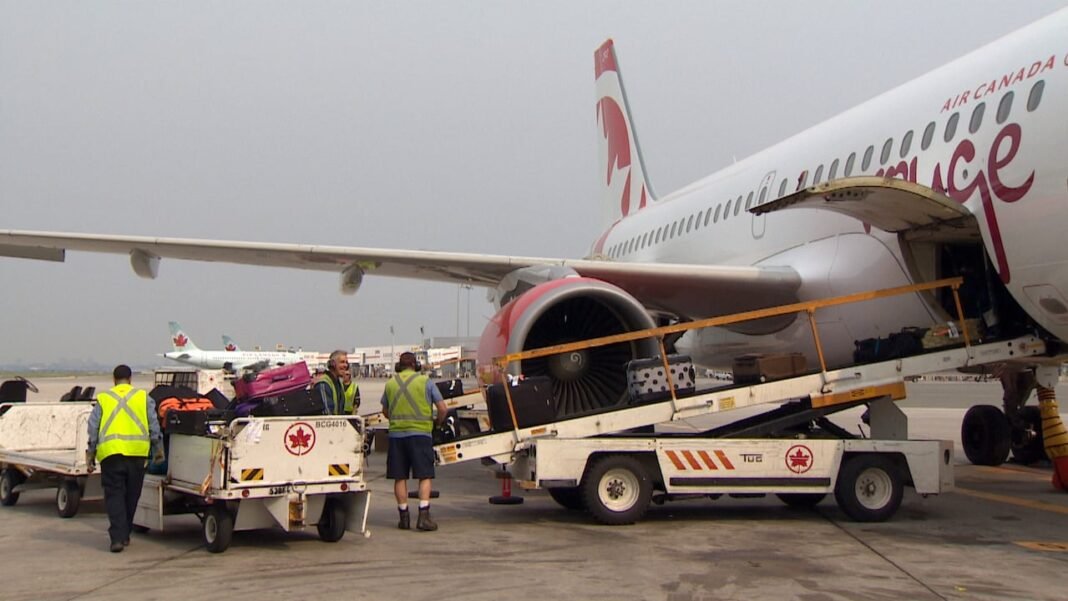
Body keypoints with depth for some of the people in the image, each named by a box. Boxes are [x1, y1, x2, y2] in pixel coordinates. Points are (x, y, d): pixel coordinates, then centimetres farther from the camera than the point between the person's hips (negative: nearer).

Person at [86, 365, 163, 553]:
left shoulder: (102, 398, 10)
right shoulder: (143, 397, 10)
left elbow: (93, 428, 8)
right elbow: (154, 426, 7)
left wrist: (90, 454, 13)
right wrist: (158, 449, 14)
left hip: (111, 452, -1)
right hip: (137, 452, 1)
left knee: (114, 495, 0)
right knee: (131, 496, 14)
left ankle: (117, 537, -10)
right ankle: (125, 534, 23)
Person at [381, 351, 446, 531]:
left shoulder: (390, 383, 8)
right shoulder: (425, 382, 0)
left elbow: (385, 411, 20)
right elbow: (442, 408, -1)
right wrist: (438, 423, 18)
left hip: (396, 434, 3)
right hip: (420, 433, -3)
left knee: (400, 477, 8)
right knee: (425, 476, 1)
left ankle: (404, 517, 11)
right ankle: (423, 516, -9)